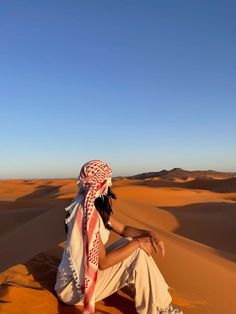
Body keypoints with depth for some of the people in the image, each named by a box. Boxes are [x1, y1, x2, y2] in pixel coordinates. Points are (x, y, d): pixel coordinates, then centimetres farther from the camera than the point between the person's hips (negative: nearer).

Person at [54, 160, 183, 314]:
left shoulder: (98, 207, 1)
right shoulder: (86, 212, -28)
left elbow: (123, 229, 9)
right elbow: (103, 262, -27)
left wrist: (150, 234, -8)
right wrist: (137, 242, -19)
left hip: (89, 270, 9)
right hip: (76, 285, -9)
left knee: (135, 245, 2)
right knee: (137, 250, -15)